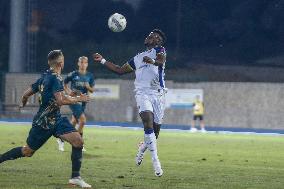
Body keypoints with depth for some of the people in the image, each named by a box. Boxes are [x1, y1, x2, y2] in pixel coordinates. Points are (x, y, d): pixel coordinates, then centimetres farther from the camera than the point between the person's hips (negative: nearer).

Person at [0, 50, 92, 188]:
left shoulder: (44, 77, 8)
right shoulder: (56, 78, -18)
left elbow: (26, 94, 16)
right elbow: (61, 100, -29)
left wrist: (23, 104, 37)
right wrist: (78, 99, -16)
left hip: (56, 119, 9)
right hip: (43, 122, -9)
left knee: (78, 141, -6)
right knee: (28, 151, 5)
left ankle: (75, 177, -5)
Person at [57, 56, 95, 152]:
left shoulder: (90, 76, 4)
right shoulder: (73, 74, -6)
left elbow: (92, 90, 7)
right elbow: (64, 84, 7)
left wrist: (88, 87, -13)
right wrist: (68, 92, -9)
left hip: (83, 101, 5)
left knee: (74, 122, 11)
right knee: (83, 119, -19)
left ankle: (61, 140, 29)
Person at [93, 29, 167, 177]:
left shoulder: (158, 51, 10)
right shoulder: (137, 59, 22)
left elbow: (161, 61, -15)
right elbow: (120, 70, 31)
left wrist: (153, 61, -39)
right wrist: (102, 60, 27)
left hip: (158, 95, -1)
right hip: (143, 93, 1)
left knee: (154, 133, 2)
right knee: (148, 123, -24)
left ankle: (141, 149, 35)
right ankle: (155, 160, -27)